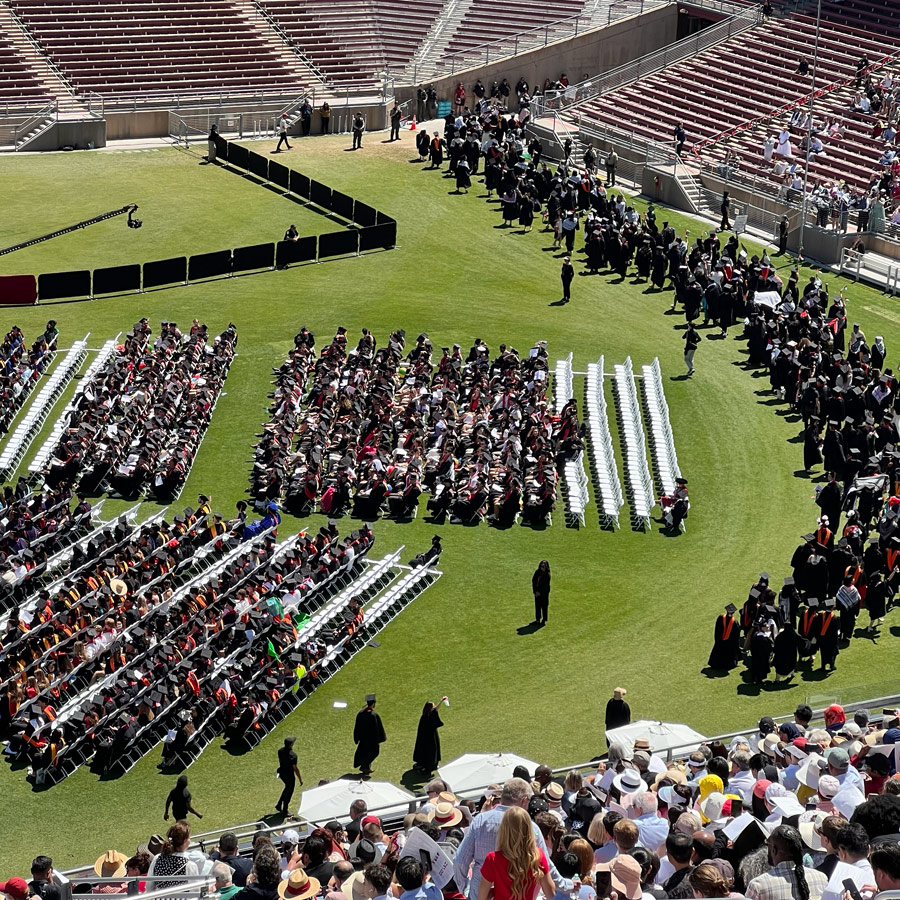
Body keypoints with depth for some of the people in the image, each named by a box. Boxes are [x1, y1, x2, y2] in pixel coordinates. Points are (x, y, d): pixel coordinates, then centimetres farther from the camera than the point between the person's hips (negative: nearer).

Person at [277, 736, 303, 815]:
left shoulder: (280, 751, -10)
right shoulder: (292, 755, -32)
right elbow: (295, 769, -24)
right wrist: (300, 779, -12)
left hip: (282, 773, 7)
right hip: (289, 776, -7)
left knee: (288, 787, 31)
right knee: (289, 792, 14)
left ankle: (279, 806, 34)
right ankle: (285, 811, 29)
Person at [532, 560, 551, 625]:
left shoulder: (547, 575, -12)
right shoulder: (537, 572, 2)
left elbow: (545, 585, -12)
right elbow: (533, 581, 1)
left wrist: (540, 592, -11)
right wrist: (535, 591, -7)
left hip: (544, 592, -5)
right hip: (537, 592, 5)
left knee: (544, 606, 1)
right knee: (537, 605, 10)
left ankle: (544, 620, 9)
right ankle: (538, 619, 20)